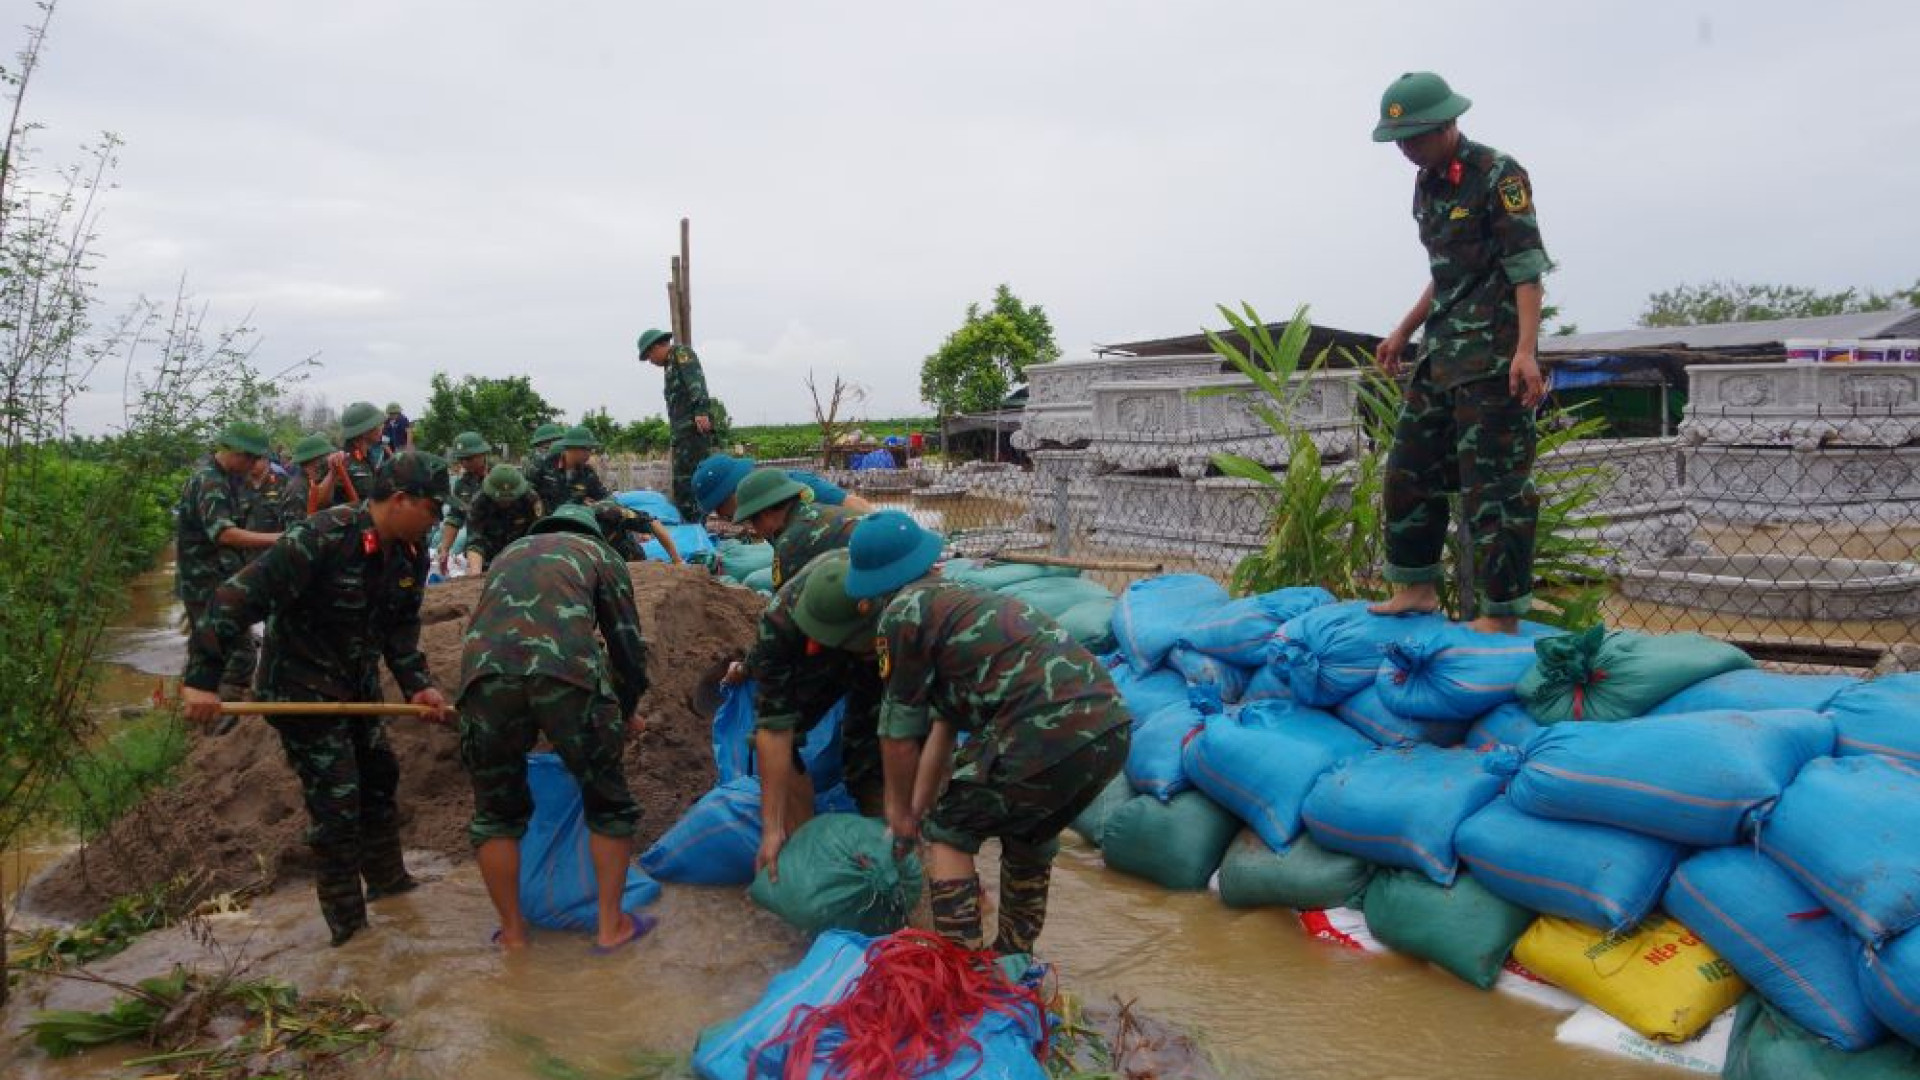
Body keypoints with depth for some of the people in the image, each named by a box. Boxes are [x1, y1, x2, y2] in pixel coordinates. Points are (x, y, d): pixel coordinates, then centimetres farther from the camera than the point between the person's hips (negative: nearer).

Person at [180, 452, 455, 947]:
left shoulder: (412, 551, -7)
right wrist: (202, 678, -30)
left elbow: (401, 626, 3)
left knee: (380, 776, 19)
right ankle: (347, 924, 10)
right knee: (336, 800, -5)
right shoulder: (321, 539, -31)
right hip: (303, 688, -8)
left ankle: (387, 878, 39)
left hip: (358, 683, 8)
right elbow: (237, 598, -30)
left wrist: (417, 685, -10)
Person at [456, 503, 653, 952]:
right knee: (608, 803, 17)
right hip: (567, 673, -3)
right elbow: (628, 643, 23)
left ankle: (512, 932, 30)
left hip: (484, 673, 3)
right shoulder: (599, 553, 28)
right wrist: (626, 712, 40)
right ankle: (611, 925, 23)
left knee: (495, 813, 21)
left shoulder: (508, 554, 38)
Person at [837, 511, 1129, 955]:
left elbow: (900, 729, 9)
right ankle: (1014, 957, 43)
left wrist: (902, 813, 25)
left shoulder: (903, 612, 3)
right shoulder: (963, 600, 27)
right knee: (1028, 834, 31)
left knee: (949, 832, 15)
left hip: (1048, 736, -8)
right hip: (1113, 726, 8)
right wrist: (916, 810, 34)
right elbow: (943, 725, 30)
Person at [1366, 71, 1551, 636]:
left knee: (1494, 484, -6)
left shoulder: (1498, 175, -9)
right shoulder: (1427, 184, 15)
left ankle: (1502, 615, 1)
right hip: (1442, 355, 9)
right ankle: (1417, 587, 23)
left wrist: (1526, 350, -24)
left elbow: (1527, 269, -14)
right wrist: (1404, 331, 24)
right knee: (1409, 468, 11)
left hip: (1492, 358, -9)